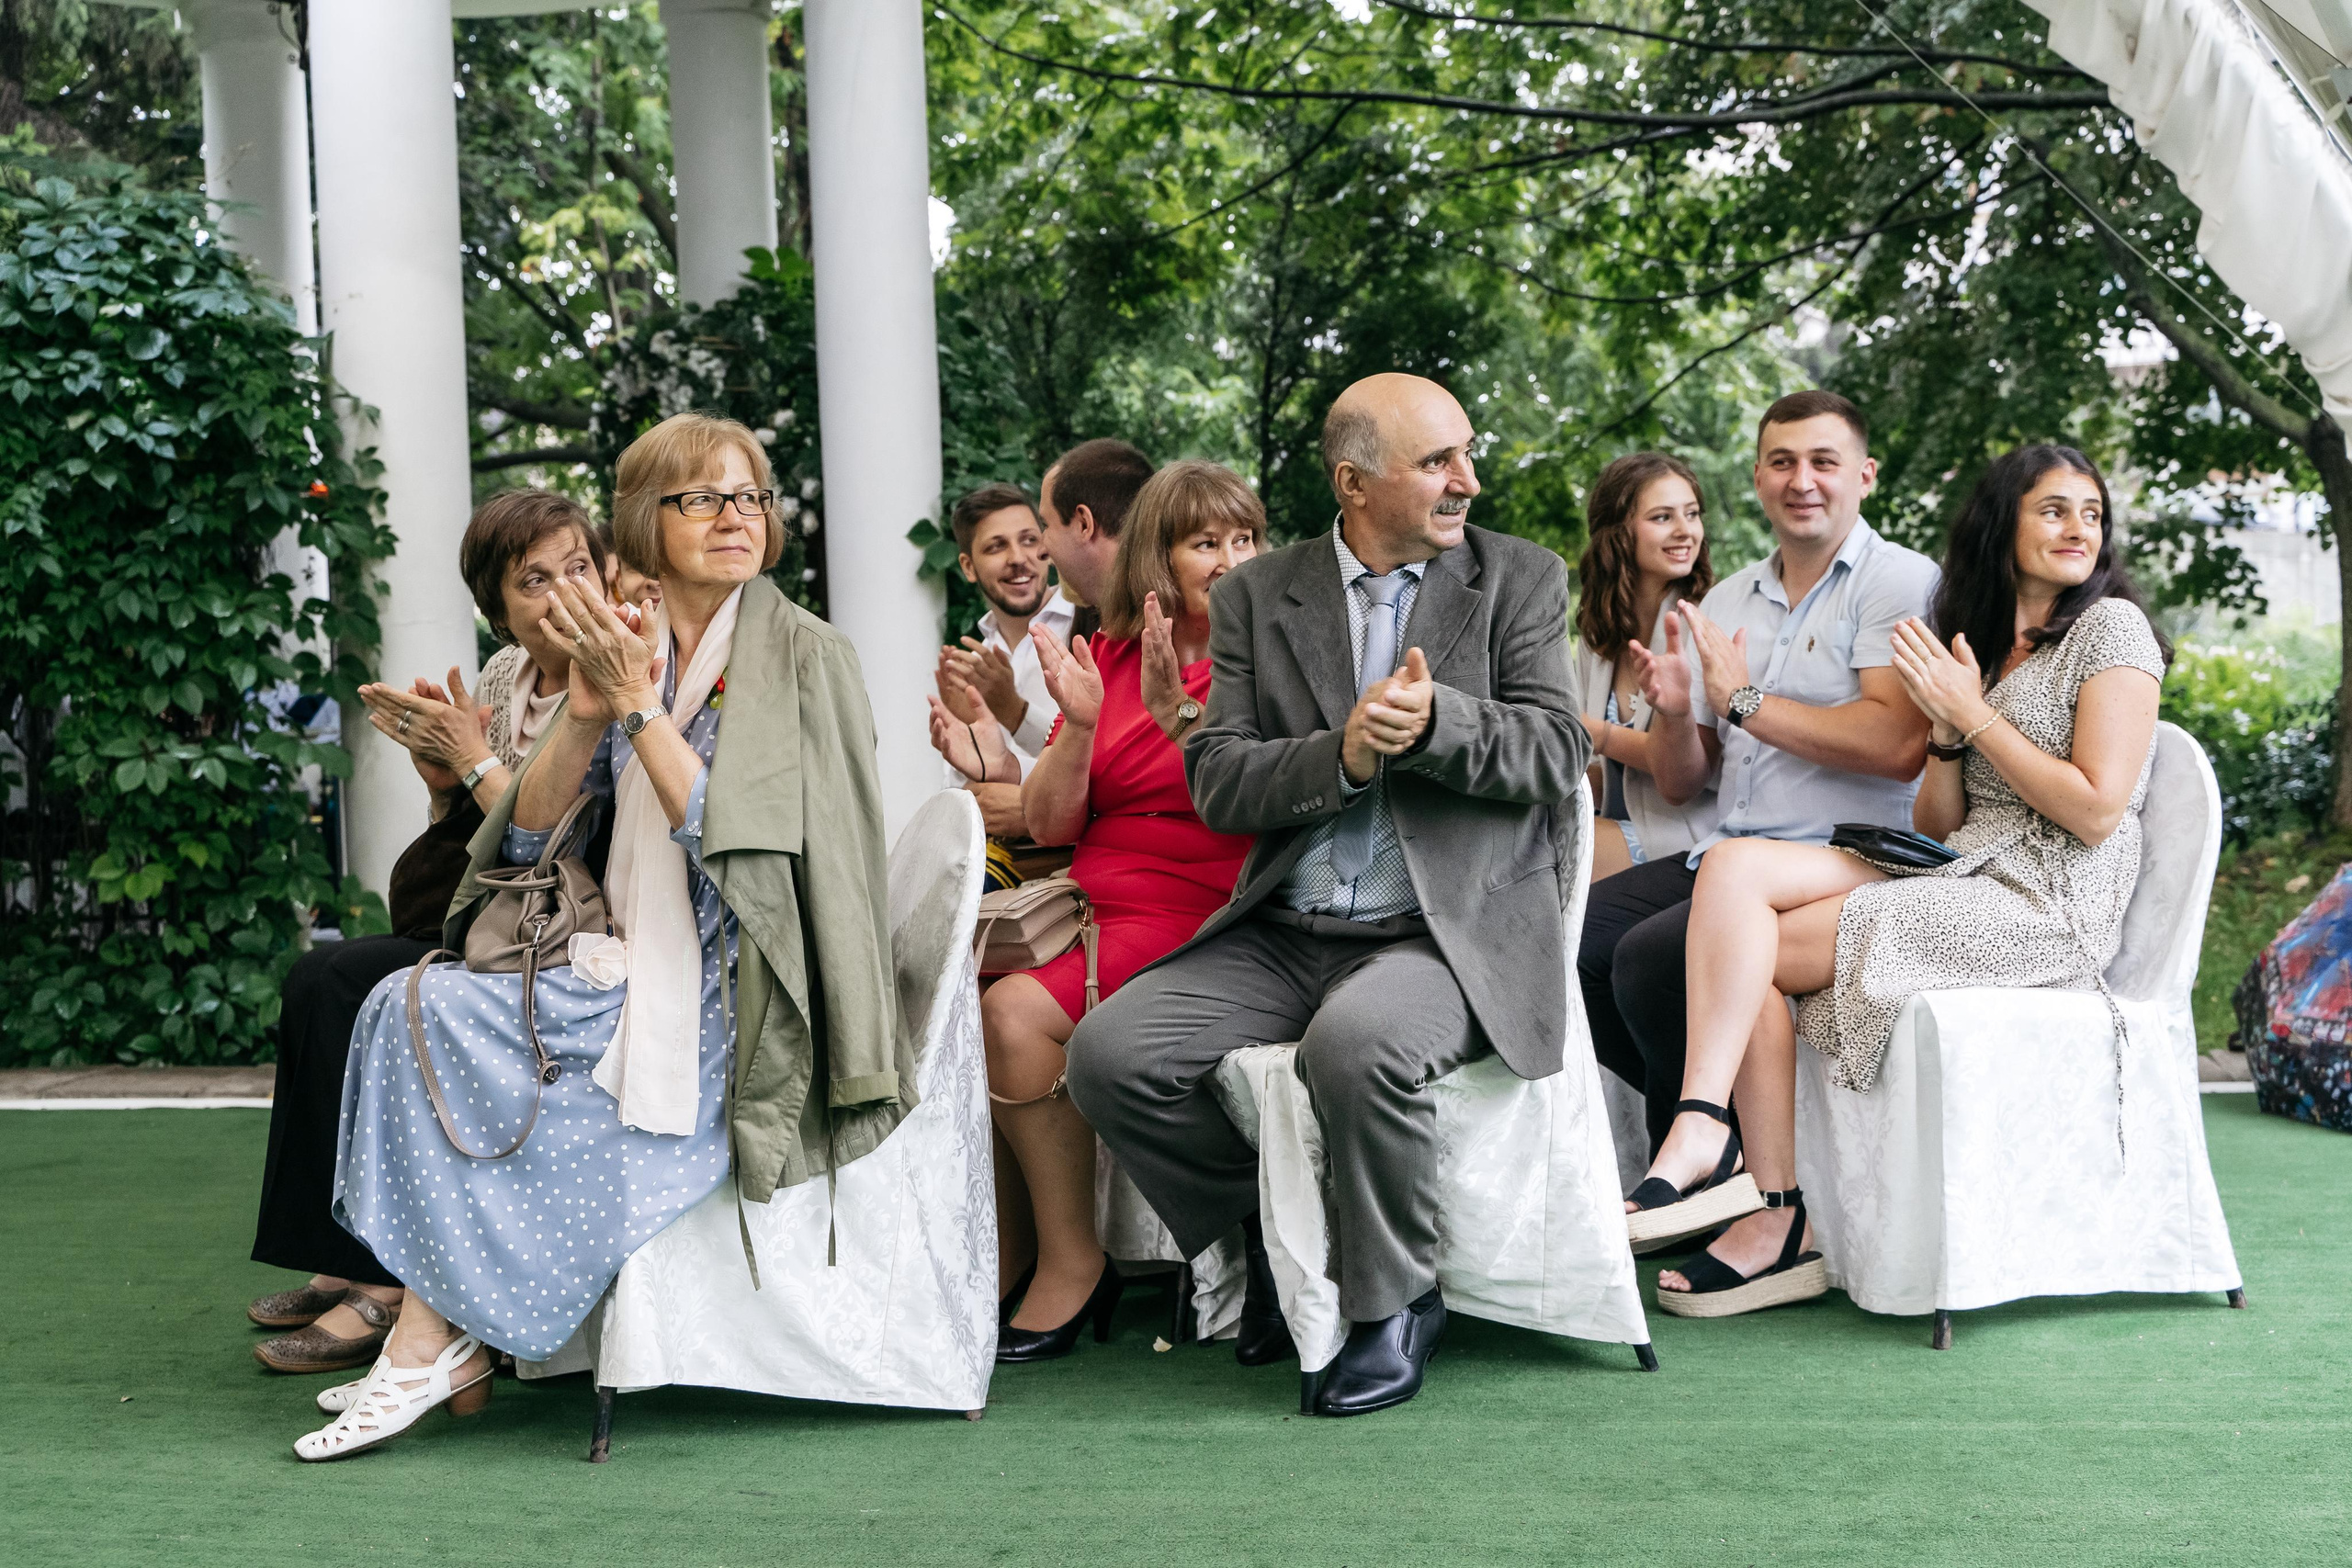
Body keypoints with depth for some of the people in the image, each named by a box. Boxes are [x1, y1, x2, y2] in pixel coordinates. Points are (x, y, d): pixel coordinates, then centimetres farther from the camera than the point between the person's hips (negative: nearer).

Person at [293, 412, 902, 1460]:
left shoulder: (801, 657, -3)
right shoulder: (628, 653, 13)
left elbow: (736, 841, -14)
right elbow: (530, 837, 5)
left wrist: (641, 706, -16)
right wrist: (583, 713, -10)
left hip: (727, 994, -6)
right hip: (631, 969, 6)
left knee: (432, 1016, -19)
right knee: (410, 1004, -16)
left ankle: (437, 1339, -6)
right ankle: (438, 1332, -13)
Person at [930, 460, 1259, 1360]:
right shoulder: (1109, 657, 14)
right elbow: (1048, 824, 9)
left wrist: (1174, 710, -23)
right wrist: (1078, 725, -8)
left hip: (1202, 916, -6)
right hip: (1094, 905, 6)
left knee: (1016, 1012, -26)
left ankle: (1072, 1262, -9)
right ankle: (999, 1262, -1)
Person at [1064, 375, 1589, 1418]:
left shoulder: (1521, 579, 7)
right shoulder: (1257, 597, 10)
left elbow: (1556, 753, -3)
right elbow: (1216, 783, 2)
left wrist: (1434, 720, -21)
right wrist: (1340, 755, -16)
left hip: (1451, 932, -3)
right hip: (1283, 935, 3)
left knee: (1356, 1043, -35)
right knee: (1109, 1053, -16)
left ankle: (1392, 1303, -8)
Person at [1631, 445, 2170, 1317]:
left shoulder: (2111, 626, 0)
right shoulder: (1978, 643, 21)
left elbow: (2098, 811, -11)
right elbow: (1937, 827, 14)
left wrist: (1972, 713, -8)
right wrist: (1946, 731, -4)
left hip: (2050, 905, -7)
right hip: (1959, 878, 7)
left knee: (1753, 950, -19)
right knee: (1734, 866, -17)